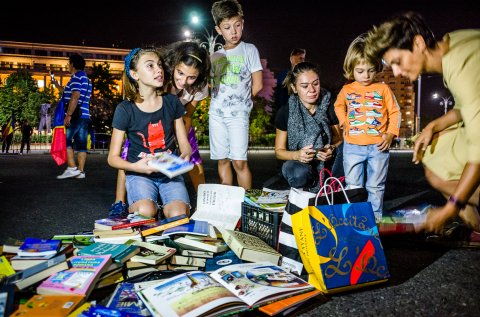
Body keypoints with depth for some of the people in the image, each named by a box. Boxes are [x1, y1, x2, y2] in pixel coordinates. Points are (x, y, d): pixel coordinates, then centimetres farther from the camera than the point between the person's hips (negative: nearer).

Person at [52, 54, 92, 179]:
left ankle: (72, 168, -11)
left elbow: (75, 97, -20)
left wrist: (68, 115, -21)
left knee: (65, 141, -4)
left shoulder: (76, 77, -7)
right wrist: (57, 85, 41)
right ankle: (81, 171, 4)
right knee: (81, 144, 5)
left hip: (76, 115, -9)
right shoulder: (86, 79, 23)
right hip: (84, 116, 9)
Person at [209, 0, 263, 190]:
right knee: (222, 160, 8)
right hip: (216, 113, 4)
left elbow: (257, 85, -1)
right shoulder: (216, 56, 13)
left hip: (238, 115, -4)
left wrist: (240, 101, 5)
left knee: (239, 161, -9)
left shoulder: (249, 50, 2)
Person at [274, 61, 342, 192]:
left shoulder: (329, 108, -2)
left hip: (326, 163, 2)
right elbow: (279, 151, 0)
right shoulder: (285, 112, -5)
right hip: (299, 163, -1)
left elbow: (338, 140, 6)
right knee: (299, 174, -37)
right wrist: (297, 155, -22)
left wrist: (332, 150, -19)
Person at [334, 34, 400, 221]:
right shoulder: (346, 90, 3)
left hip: (378, 146, -1)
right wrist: (344, 122, 7)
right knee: (352, 186, 9)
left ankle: (375, 216, 22)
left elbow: (395, 112, 4)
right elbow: (339, 106, 23)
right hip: (352, 146, 2)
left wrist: (390, 134, -8)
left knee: (376, 186, 9)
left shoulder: (383, 89, -1)